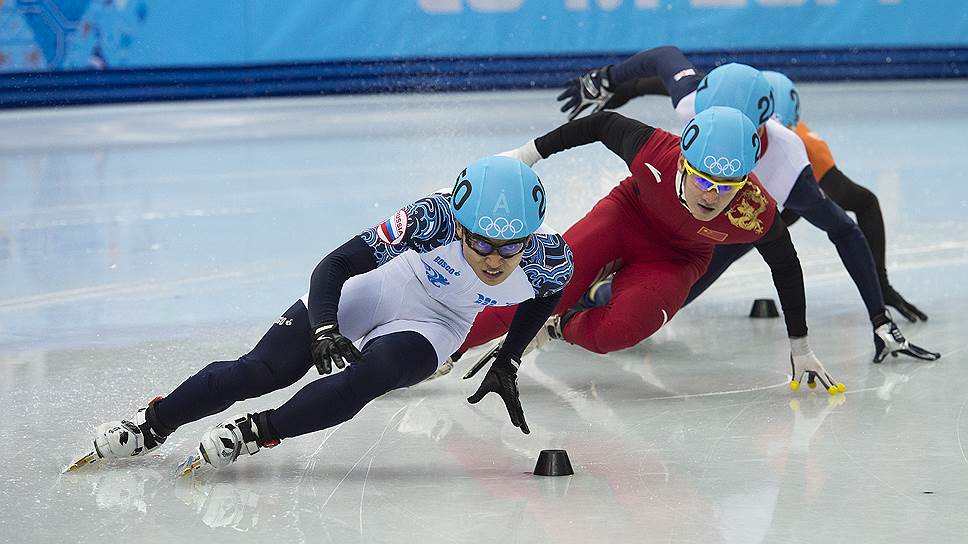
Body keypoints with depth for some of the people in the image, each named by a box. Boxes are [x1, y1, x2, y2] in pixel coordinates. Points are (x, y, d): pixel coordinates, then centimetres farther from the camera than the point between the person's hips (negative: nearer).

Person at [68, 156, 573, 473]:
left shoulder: (550, 259, -26)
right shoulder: (434, 218, -35)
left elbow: (544, 296, 2)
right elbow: (336, 264, -30)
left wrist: (507, 365, 1)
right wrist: (324, 330, -45)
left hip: (432, 325, 1)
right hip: (369, 293, -1)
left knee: (366, 377, -31)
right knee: (264, 368, -11)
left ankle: (256, 431, -20)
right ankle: (154, 424, 6)